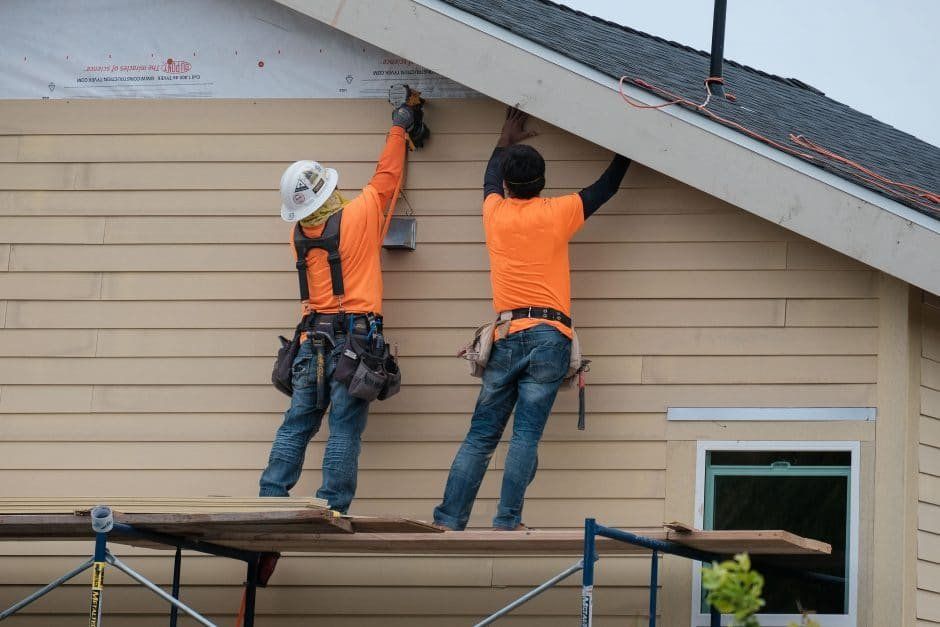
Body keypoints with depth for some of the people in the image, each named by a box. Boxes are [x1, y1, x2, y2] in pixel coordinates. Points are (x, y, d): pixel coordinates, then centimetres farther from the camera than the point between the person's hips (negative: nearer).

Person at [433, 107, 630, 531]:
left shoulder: (495, 214, 9)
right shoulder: (556, 214, 1)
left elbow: (491, 178, 32)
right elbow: (606, 188, 14)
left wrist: (505, 142, 47)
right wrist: (627, 149, 29)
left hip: (506, 337, 2)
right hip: (548, 337, -2)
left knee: (481, 435, 5)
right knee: (526, 435, -7)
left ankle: (449, 520, 1)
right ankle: (507, 522, -14)